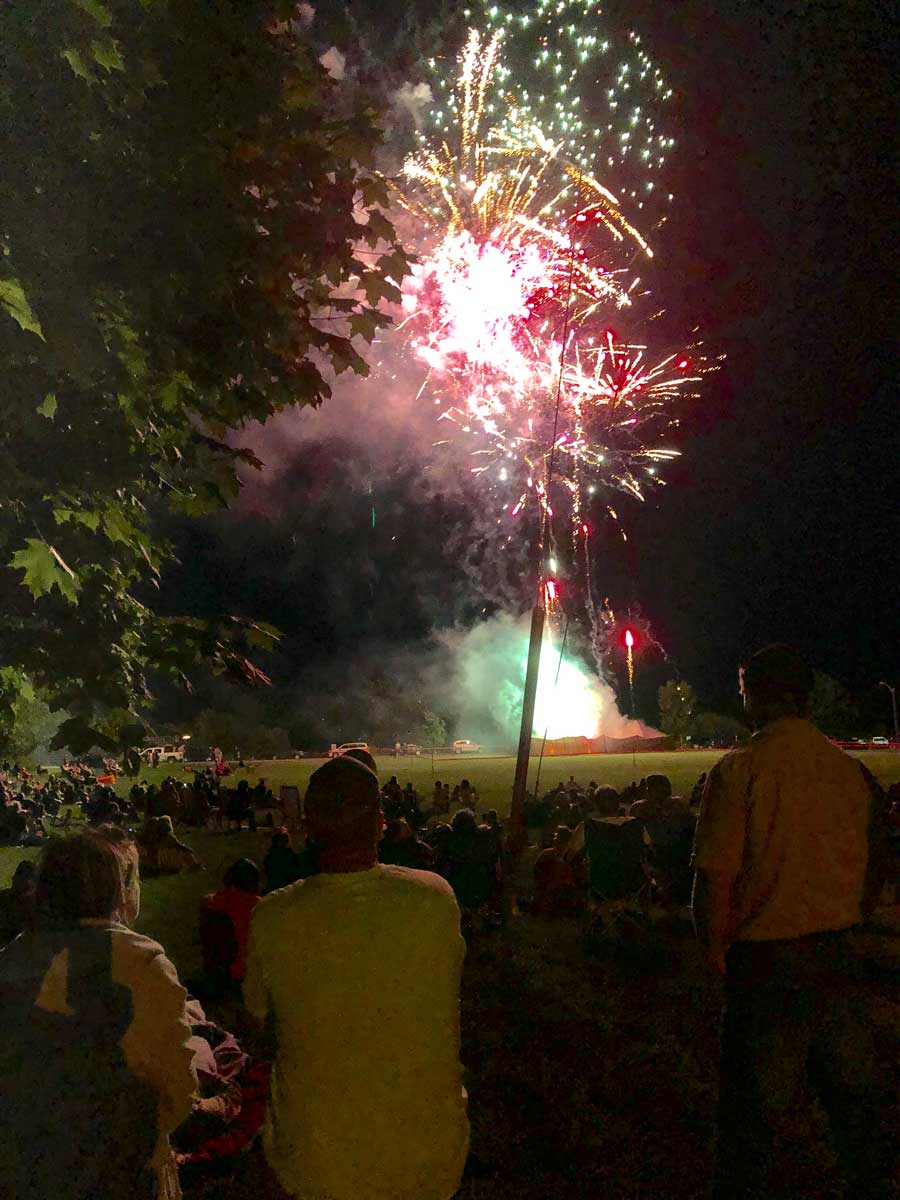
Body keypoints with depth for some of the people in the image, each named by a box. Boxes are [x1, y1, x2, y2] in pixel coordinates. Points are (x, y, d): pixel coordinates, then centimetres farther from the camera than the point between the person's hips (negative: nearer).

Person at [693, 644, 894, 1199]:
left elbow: (715, 880, -16)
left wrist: (717, 956, -2)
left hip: (768, 962, -5)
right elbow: (876, 869, 12)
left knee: (759, 1116, 5)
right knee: (854, 1097, 19)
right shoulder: (852, 769, 1)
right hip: (838, 959, 5)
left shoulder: (739, 770, -14)